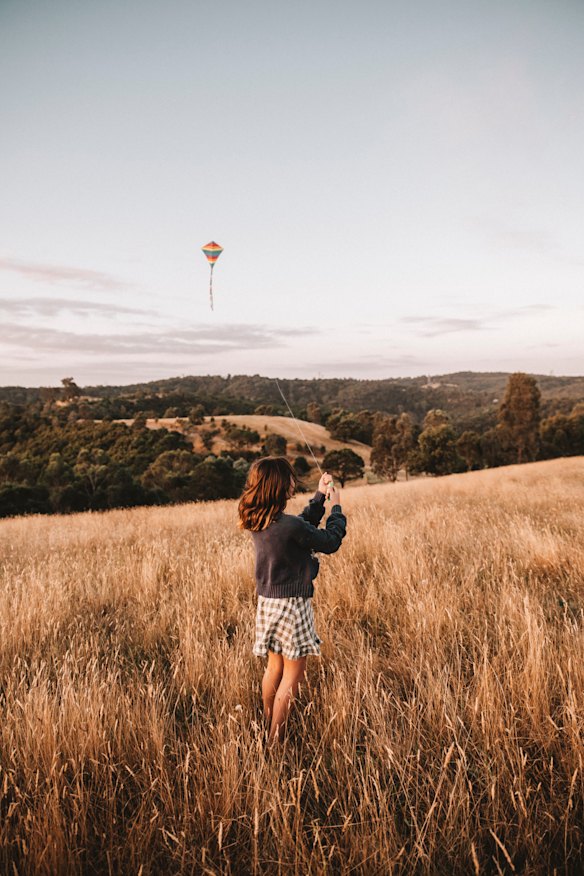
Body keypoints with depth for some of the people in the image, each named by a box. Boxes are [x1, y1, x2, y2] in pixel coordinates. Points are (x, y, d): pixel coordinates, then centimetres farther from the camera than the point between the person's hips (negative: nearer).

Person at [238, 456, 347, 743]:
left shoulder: (257, 522, -1)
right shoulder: (290, 525, -26)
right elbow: (331, 542, -11)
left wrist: (319, 497, 14)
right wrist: (336, 506, 3)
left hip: (268, 601, 8)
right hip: (291, 604, -8)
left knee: (275, 667, 21)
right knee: (293, 674, 6)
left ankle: (268, 730, 33)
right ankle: (276, 740, 13)